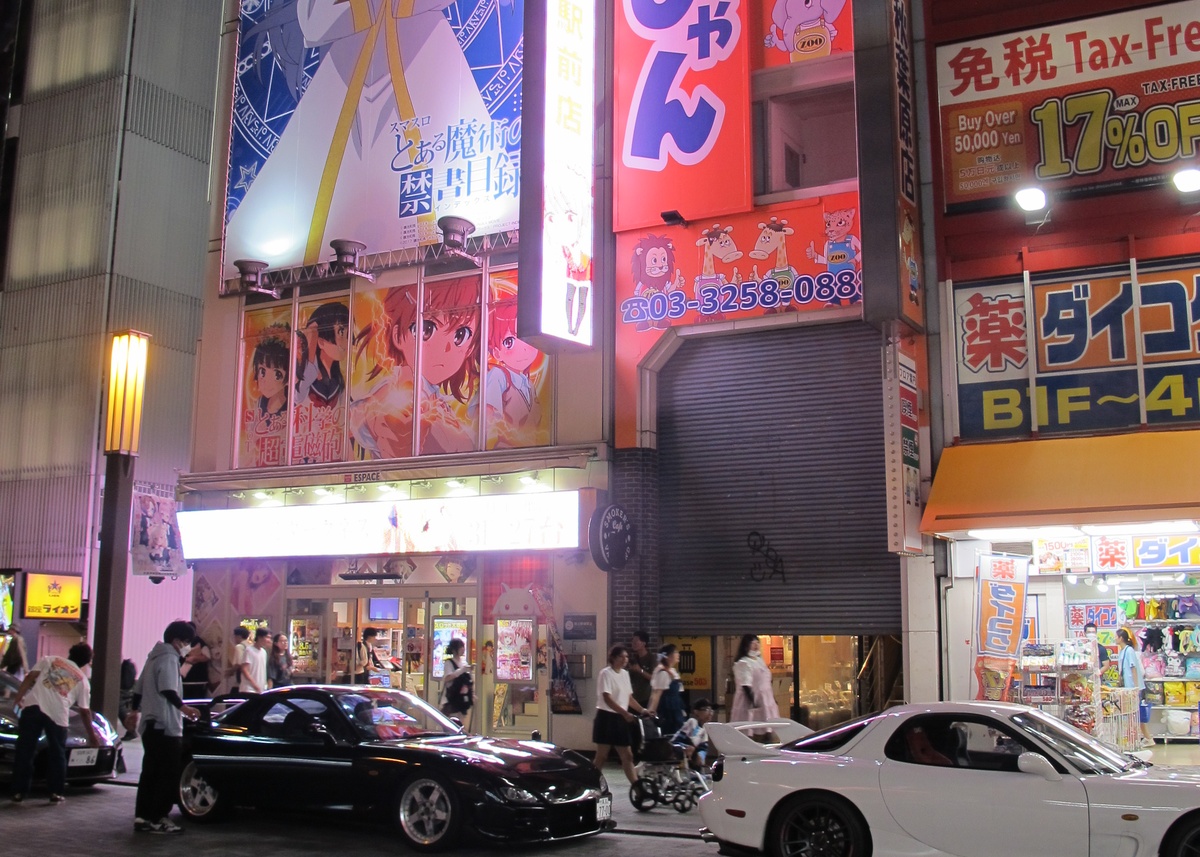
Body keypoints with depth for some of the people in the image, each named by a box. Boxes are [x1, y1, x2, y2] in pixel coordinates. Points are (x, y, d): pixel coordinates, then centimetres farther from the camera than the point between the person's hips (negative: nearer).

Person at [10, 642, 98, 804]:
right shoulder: (82, 680, 22)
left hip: (33, 707, 0)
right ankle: (56, 793, 13)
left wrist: (18, 697, 9)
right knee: (57, 755, 14)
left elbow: (30, 678, 9)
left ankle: (18, 792, 8)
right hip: (58, 715, 0)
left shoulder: (49, 660, 24)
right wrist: (92, 735, 32)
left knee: (25, 751, 6)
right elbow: (84, 711, 23)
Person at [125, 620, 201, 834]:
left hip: (150, 725, 10)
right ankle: (157, 819, -5)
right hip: (165, 727, -10)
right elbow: (167, 690, -24)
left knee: (150, 773, 11)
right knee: (168, 775, -5)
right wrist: (183, 707, -32)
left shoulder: (154, 657, 20)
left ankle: (142, 817, 12)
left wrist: (135, 710, 38)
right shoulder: (169, 658, -11)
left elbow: (138, 688, 27)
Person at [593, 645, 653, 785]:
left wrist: (642, 710, 1)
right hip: (606, 717, -7)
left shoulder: (625, 674, 12)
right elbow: (607, 699, -21)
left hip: (620, 718, 7)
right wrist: (625, 713, -29)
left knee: (627, 755, 7)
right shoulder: (606, 673, -11)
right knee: (601, 756, -2)